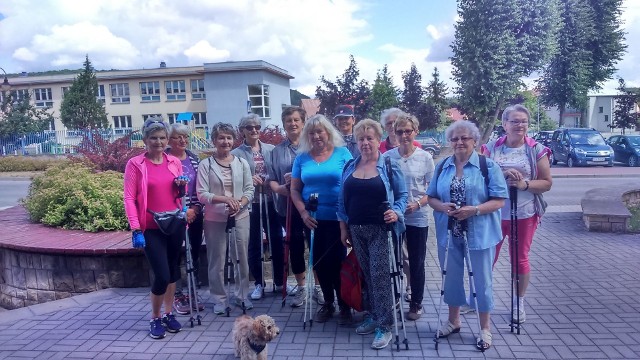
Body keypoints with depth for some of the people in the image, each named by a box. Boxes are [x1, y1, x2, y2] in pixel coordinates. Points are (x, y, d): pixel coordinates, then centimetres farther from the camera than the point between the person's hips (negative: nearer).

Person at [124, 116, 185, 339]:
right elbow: (129, 198, -8)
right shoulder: (135, 164, -6)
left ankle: (169, 314, 31)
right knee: (162, 275, -6)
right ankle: (155, 319, 18)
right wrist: (135, 229, -14)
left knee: (173, 270, 13)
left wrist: (181, 186, -6)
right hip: (152, 228, -4)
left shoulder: (174, 162, 6)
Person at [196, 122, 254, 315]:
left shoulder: (242, 163, 5)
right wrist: (225, 199, -23)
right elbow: (202, 194, -9)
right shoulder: (205, 164, -3)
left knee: (241, 258, 10)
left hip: (240, 217, 2)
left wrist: (239, 204, -16)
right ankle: (219, 298, 22)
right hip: (215, 219, -2)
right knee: (217, 261, 6)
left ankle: (241, 295, 27)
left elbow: (250, 190, 3)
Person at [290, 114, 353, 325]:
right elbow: (294, 189, 6)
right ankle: (328, 303, 29)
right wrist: (303, 213, -7)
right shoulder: (302, 157, 5)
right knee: (319, 262, 11)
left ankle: (344, 305, 20)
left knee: (337, 260, 2)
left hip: (338, 218, -3)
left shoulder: (342, 153, -2)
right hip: (313, 219, 3)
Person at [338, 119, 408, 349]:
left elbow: (402, 194, 0)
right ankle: (374, 315, 28)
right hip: (356, 229, 4)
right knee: (367, 275, 12)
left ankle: (384, 326, 6)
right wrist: (343, 228, 9)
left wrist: (396, 212, -19)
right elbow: (343, 200, 11)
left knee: (380, 275, -4)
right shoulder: (350, 167, 7)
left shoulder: (389, 166, -4)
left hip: (380, 229, -4)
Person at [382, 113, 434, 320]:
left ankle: (416, 304, 28)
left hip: (417, 218, -1)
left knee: (416, 263, 10)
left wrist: (418, 204, -17)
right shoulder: (387, 157, -2)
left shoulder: (425, 157, -4)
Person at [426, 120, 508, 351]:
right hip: (449, 233, 4)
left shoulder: (488, 166, -6)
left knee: (482, 280, 8)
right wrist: (442, 207, -15)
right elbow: (431, 197, 7)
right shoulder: (442, 166, 6)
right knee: (452, 278, 16)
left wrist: (475, 210, -24)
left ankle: (485, 328, 26)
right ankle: (453, 321, 36)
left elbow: (499, 200, -9)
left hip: (479, 234, -3)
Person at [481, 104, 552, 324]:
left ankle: (519, 302, 28)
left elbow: (547, 183, -1)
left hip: (524, 214, 0)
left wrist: (525, 184, -18)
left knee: (520, 259, 12)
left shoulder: (537, 150, -1)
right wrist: (502, 174, -21)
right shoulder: (491, 148, 0)